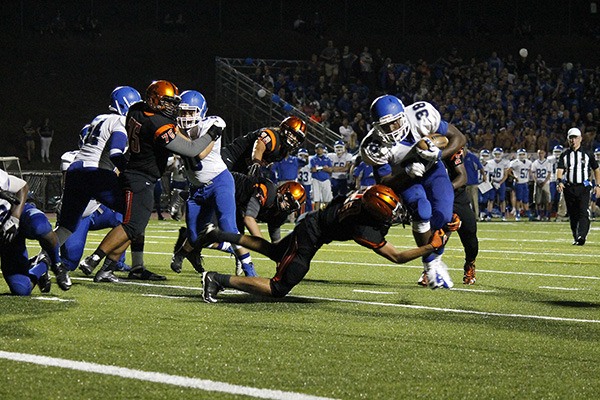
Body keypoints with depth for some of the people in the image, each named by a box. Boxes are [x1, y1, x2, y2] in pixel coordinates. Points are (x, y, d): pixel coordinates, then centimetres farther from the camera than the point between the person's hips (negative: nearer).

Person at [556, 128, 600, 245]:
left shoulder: (587, 154, 6)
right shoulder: (565, 155, 9)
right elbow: (560, 169, -4)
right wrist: (559, 181, -24)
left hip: (583, 187, -2)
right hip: (569, 188, 2)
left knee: (583, 212, -17)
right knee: (573, 214, 7)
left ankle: (581, 236, -28)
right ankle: (576, 237, 18)